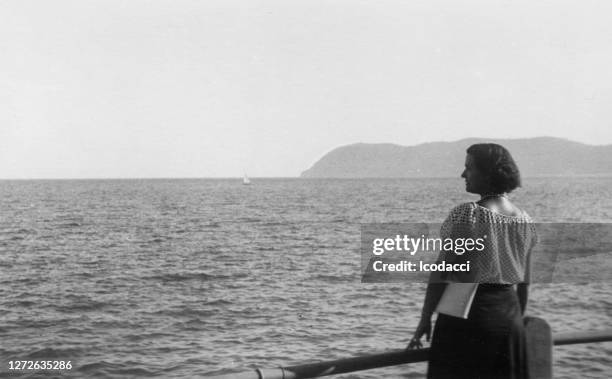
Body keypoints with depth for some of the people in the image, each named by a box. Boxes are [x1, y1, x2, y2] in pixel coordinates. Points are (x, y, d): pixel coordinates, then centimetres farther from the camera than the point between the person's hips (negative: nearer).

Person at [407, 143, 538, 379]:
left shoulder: (466, 215, -13)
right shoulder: (525, 221, 6)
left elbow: (440, 272, -14)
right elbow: (524, 282, 12)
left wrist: (425, 319, -7)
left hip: (466, 315, -6)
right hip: (509, 317, 6)